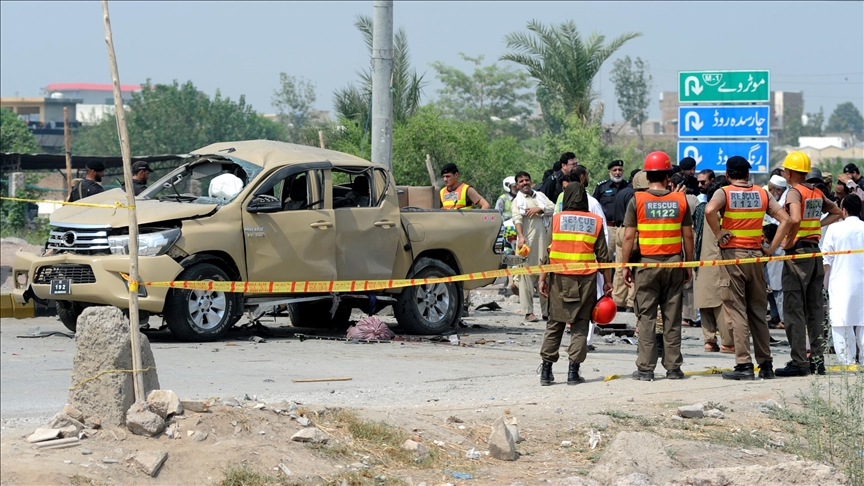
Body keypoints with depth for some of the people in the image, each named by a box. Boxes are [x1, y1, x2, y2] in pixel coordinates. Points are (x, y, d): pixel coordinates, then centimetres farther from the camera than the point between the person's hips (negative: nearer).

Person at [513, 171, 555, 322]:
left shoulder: (540, 196, 21)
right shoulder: (517, 201, 8)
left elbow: (553, 208, 10)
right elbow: (517, 219, -9)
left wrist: (539, 209, -7)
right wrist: (520, 236, -25)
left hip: (543, 240, 3)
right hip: (527, 241, -3)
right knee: (527, 275, -7)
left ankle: (547, 311, 8)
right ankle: (528, 312, -7)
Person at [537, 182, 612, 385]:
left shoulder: (556, 220, 1)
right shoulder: (595, 222, 3)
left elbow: (546, 252, -1)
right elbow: (603, 255, 4)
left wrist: (542, 278, 3)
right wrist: (607, 281, 11)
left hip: (560, 278, 0)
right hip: (586, 279, 0)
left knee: (554, 324, 8)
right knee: (580, 326, 5)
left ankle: (546, 370, 5)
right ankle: (573, 371, 0)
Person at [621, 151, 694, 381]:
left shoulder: (637, 200, -5)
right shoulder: (680, 200, 0)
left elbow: (628, 237, -6)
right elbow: (688, 235, 3)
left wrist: (625, 266, 1)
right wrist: (689, 264, 12)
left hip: (646, 263, -2)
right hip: (674, 263, 2)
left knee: (646, 317, 3)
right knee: (672, 318, 7)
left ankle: (645, 368, 0)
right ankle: (673, 367, 9)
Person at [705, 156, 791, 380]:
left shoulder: (724, 193, -4)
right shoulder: (762, 194, 7)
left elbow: (710, 210, -25)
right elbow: (785, 220, 1)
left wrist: (719, 234, -12)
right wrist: (771, 248, 4)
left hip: (732, 254, -4)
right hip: (755, 255, 4)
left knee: (736, 312, -2)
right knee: (758, 312, 11)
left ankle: (744, 364, -7)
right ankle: (766, 364, 12)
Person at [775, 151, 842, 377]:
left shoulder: (794, 192, -13)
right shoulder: (816, 193, 11)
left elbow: (795, 219, -30)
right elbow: (836, 212, 26)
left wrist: (788, 242, -16)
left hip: (798, 251, -8)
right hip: (816, 253, 8)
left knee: (794, 310, -4)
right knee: (815, 309, 11)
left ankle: (799, 362, -6)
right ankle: (817, 359, 12)